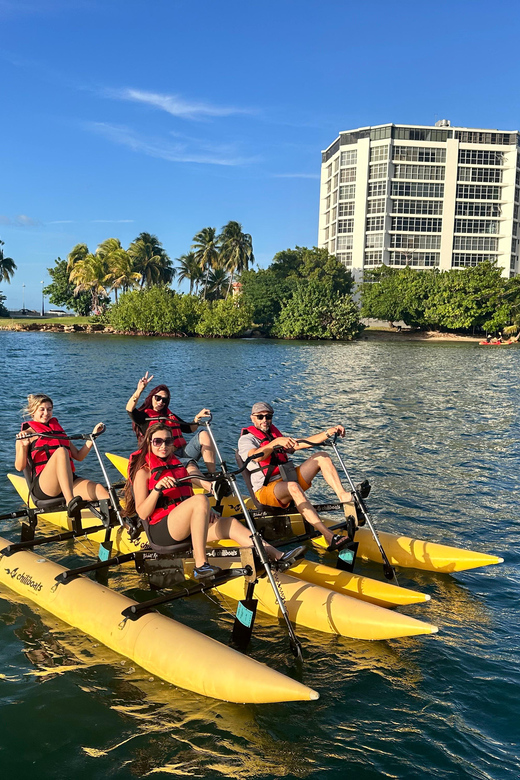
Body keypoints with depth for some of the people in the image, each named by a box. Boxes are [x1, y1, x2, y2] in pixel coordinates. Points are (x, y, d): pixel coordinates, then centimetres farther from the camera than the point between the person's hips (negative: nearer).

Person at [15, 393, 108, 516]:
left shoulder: (59, 430, 27)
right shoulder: (27, 434, 11)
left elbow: (79, 456, 27)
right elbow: (19, 467, -2)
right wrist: (23, 447, -20)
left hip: (69, 481, 5)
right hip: (41, 485, -5)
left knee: (99, 490, -26)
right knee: (61, 451, -34)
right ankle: (70, 502, -52)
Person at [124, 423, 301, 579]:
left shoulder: (176, 464, 19)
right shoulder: (143, 471, -1)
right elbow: (142, 513, -10)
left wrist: (206, 512, 2)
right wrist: (157, 488, -25)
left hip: (184, 530, 7)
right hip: (161, 531, -7)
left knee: (230, 523, -12)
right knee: (201, 499, -30)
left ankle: (277, 556, -20)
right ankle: (200, 565, -36)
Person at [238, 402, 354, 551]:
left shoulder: (276, 434, 23)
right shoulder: (246, 439, 1)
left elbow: (302, 444, 15)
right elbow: (256, 456, -22)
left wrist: (329, 432, 3)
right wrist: (275, 442, -38)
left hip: (288, 480, 7)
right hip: (266, 489, -7)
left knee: (321, 457, -7)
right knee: (292, 486, -39)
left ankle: (344, 497, -25)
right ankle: (329, 537, -49)